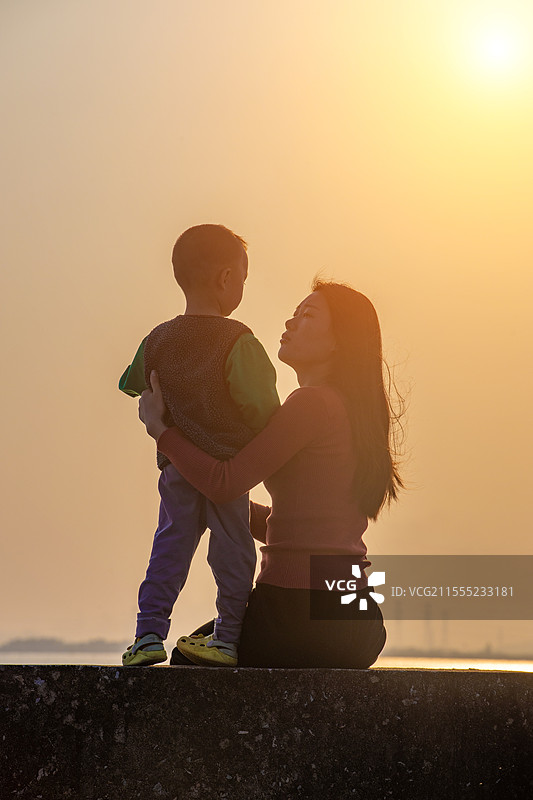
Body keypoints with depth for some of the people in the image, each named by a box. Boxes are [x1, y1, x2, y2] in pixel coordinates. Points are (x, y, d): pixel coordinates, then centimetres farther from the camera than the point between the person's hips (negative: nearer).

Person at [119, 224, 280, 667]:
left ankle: (149, 632, 8)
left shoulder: (158, 339, 2)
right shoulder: (238, 341, -15)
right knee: (233, 548, 8)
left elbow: (131, 384, 17)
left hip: (177, 464, 4)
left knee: (172, 542, 14)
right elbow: (261, 407, -17)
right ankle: (227, 639, 13)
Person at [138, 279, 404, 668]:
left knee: (188, 658, 15)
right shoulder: (355, 413, 16)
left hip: (303, 613, -9)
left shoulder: (313, 403, -13)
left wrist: (159, 427, -4)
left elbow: (225, 482, -17)